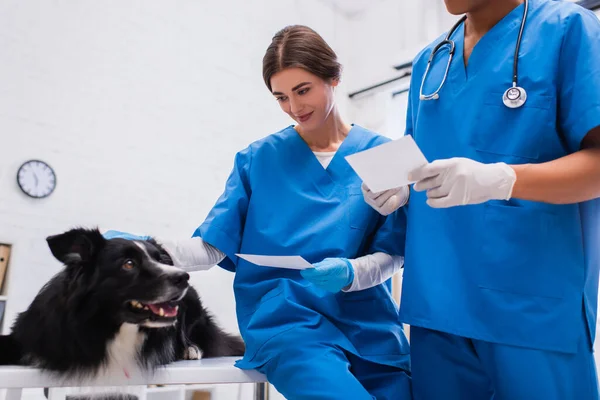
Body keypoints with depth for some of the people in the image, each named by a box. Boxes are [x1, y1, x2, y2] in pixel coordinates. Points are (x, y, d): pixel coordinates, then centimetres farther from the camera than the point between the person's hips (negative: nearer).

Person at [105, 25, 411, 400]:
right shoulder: (258, 159, 2)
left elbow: (391, 254, 0)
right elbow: (212, 247, -1)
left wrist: (348, 273, -21)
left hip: (369, 328, 3)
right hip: (286, 319, -2)